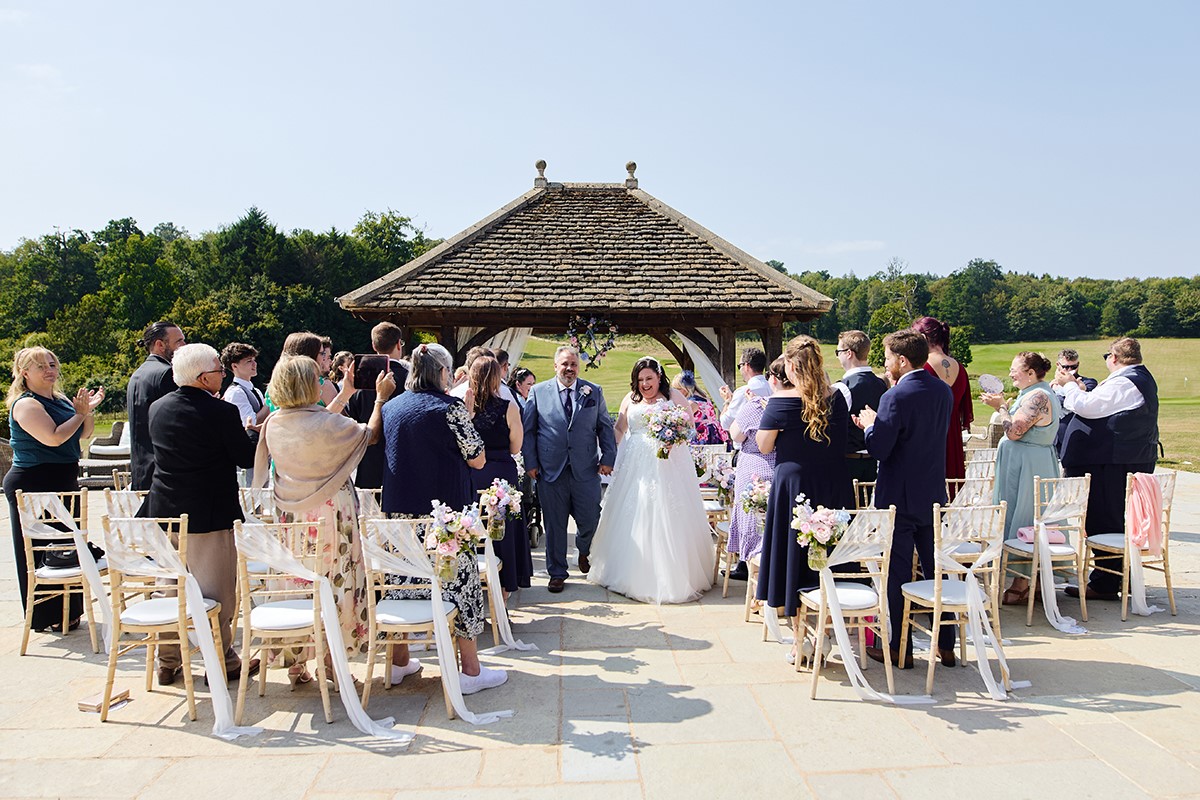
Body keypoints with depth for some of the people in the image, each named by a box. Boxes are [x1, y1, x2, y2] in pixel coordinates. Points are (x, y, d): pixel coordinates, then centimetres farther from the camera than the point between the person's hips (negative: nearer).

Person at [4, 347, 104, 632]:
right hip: (34, 485, -9)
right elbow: (53, 438, -24)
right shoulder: (26, 404, -13)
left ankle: (66, 612, 26)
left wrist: (89, 409, 1)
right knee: (40, 553, 0)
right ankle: (47, 617, 10)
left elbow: (83, 434, 16)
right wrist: (80, 413, -14)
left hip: (64, 485, 9)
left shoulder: (61, 401, 12)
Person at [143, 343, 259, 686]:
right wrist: (253, 432, 6)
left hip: (165, 512, 7)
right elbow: (246, 457, -12)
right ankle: (223, 662, 16)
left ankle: (168, 662, 28)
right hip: (209, 515, -6)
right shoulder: (221, 412, -18)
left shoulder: (158, 408, 4)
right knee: (218, 594, 6)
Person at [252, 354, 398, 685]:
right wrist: (380, 397, 5)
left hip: (291, 516, 6)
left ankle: (296, 663, 24)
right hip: (330, 516, -5)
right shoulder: (329, 424, -20)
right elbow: (371, 435, -6)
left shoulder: (273, 424, -2)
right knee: (333, 583, 6)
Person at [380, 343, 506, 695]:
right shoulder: (450, 407, -12)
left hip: (399, 510, 6)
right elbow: (477, 459, -10)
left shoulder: (390, 407, 6)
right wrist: (466, 417, 4)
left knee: (401, 580, 16)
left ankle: (399, 660, 29)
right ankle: (470, 670, 10)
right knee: (459, 580, 3)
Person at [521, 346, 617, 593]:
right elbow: (527, 430, 5)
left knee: (590, 521, 5)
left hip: (586, 470, 1)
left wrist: (608, 458, 1)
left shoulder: (594, 392, 7)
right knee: (554, 525, 7)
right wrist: (530, 463, -2)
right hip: (550, 470, -1)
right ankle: (557, 573, 23)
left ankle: (584, 552, 39)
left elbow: (605, 427, 9)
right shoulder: (538, 392, 4)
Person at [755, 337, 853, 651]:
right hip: (835, 488, 4)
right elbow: (842, 439, 13)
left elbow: (764, 446, -5)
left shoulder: (781, 403, -14)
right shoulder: (837, 398, 0)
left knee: (796, 557, 8)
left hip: (794, 486, -4)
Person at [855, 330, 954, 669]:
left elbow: (879, 449, -20)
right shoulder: (944, 391, 4)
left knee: (897, 574, 4)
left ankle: (899, 649, 13)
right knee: (937, 570, 15)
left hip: (898, 498, -7)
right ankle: (946, 645, 23)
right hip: (933, 495, 7)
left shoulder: (896, 397, -19)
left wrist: (870, 424, -1)